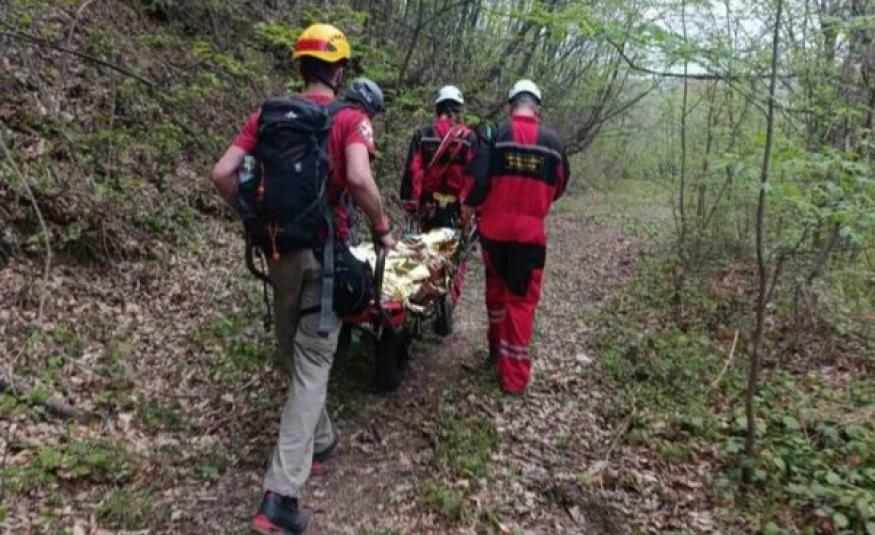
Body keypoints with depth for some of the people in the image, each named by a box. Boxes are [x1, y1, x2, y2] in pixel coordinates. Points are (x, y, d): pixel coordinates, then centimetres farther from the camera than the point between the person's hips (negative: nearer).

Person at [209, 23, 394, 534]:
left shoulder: (267, 115, 5)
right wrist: (383, 227, -11)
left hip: (278, 247, 5)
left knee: (294, 353, 22)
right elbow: (359, 178, -26)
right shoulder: (350, 118, -8)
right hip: (324, 251, -4)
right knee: (312, 364, 0)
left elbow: (223, 174, -3)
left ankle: (319, 440, 40)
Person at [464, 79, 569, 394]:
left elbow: (479, 179, -9)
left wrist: (470, 205, 11)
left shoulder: (497, 136, -5)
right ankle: (514, 375, 5)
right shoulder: (552, 141, 1)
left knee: (496, 288, 23)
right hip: (531, 232, -1)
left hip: (494, 229, 1)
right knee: (522, 299, 5)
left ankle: (496, 348, 38)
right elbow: (559, 187, 12)